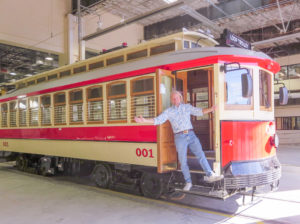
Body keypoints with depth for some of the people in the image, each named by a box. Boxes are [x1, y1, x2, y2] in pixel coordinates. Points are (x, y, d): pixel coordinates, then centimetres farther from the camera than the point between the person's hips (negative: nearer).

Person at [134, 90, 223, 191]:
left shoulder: (187, 107, 11)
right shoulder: (168, 111, 3)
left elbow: (199, 112, 9)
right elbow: (157, 120, -4)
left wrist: (211, 109, -3)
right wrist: (144, 120, -15)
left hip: (191, 135, 2)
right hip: (180, 137, -2)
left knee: (200, 154, -3)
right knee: (183, 161, 1)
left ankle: (210, 175, 5)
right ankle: (188, 182, 12)